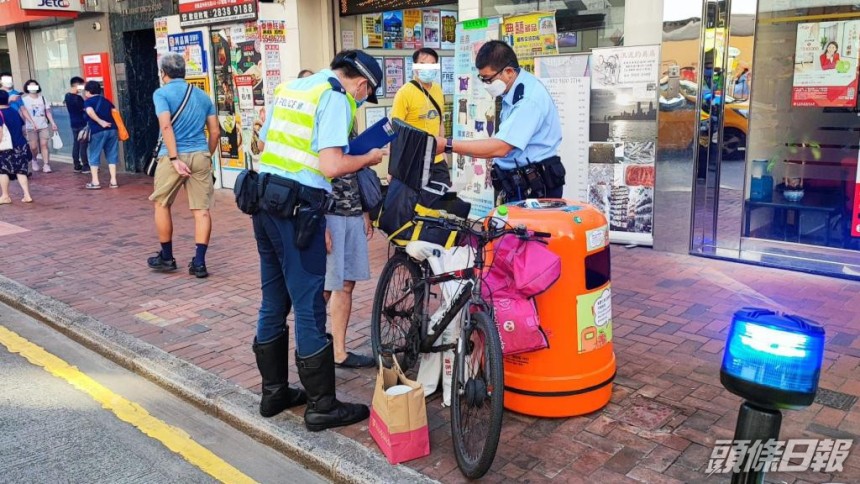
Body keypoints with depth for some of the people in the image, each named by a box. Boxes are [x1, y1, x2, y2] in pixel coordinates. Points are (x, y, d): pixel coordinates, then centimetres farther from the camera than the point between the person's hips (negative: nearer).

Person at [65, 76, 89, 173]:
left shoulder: (67, 96, 9)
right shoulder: (77, 97, -18)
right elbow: (85, 108, -14)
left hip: (73, 123, 9)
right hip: (81, 123, -9)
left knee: (76, 145, 10)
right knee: (83, 145, -6)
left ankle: (77, 166, 13)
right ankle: (85, 167, -4)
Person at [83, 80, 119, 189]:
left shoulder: (88, 101, 3)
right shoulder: (106, 100, 18)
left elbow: (90, 111, -18)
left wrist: (101, 122, -17)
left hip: (97, 131, -5)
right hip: (112, 130, 5)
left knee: (94, 156, 6)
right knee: (111, 155, 10)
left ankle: (95, 182, 6)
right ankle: (113, 181, 8)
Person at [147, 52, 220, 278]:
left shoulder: (162, 93, -1)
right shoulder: (202, 95, 13)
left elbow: (166, 126, -14)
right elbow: (215, 131, 11)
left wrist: (174, 158, -17)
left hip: (173, 156, -3)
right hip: (201, 156, 4)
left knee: (162, 205, 15)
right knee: (201, 209, 3)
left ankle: (167, 258, 23)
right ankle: (199, 262, 0)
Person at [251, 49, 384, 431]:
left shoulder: (288, 87, 17)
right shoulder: (336, 98, -9)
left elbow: (263, 143, 21)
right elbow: (332, 166, -18)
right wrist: (369, 157, -1)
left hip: (265, 196, 9)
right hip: (298, 205, -8)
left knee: (273, 302, 15)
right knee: (309, 307, -2)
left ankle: (274, 392, 27)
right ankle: (322, 406, 9)